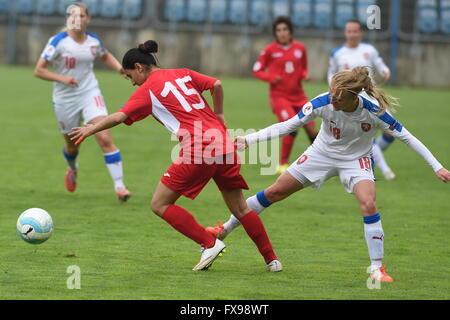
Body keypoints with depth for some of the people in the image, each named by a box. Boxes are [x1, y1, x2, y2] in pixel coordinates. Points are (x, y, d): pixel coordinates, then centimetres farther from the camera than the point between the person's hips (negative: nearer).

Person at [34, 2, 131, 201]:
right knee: (72, 145, 15)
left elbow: (105, 56, 22)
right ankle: (72, 169, 53)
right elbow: (38, 70, -14)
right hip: (65, 100, -1)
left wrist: (119, 67, 3)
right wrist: (62, 78, -27)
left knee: (105, 138, -17)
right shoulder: (58, 42, -14)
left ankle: (119, 186, -17)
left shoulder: (94, 41, -2)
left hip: (90, 94, 1)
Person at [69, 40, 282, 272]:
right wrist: (218, 116, 19)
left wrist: (91, 129, 4)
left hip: (198, 152, -7)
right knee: (240, 209, 17)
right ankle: (272, 259, 16)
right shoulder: (183, 74, 18)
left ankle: (209, 244, -3)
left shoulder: (148, 89, 2)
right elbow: (216, 85, 9)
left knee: (160, 204, 4)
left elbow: (120, 116, -7)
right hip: (225, 146, 7)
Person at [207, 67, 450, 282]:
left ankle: (377, 268, -13)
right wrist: (249, 140, -26)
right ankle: (223, 231, 19)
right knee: (274, 192, 3)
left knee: (368, 204, -27)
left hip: (356, 160, -2)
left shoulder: (374, 111, -30)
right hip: (322, 154, 2)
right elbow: (289, 125, -19)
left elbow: (405, 137, -19)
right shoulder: (323, 102, -28)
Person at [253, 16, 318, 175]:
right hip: (279, 95, -4)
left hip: (298, 95, 4)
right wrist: (271, 78, -16)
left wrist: (305, 75, -5)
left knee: (311, 130, 1)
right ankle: (283, 164, -9)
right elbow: (257, 70, 2)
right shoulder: (269, 50, -5)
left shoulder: (300, 48, 5)